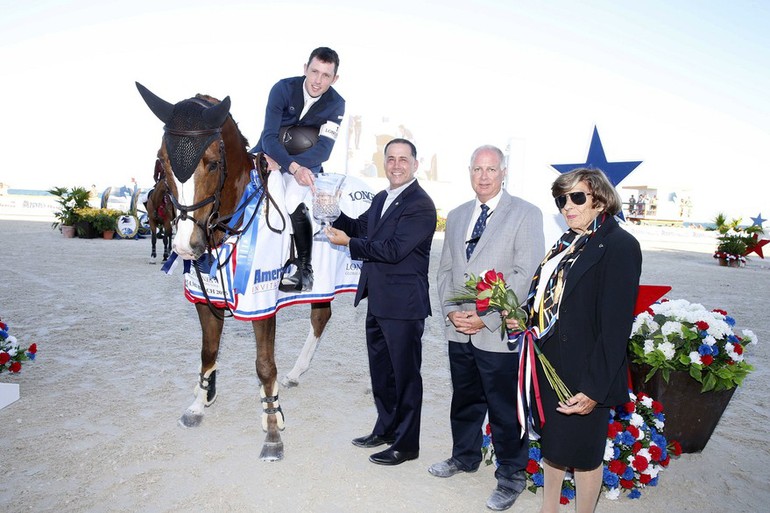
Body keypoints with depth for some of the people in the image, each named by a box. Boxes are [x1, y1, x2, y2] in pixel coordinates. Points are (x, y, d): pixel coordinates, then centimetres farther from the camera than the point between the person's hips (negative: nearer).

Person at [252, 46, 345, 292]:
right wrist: (292, 167, -46)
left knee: (292, 205, -23)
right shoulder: (283, 88, -20)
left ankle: (305, 270, -9)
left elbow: (323, 150, -25)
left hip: (306, 161, -2)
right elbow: (269, 136, -28)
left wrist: (282, 163, -36)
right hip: (269, 152, 2)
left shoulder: (336, 104, -17)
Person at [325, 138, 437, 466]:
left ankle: (406, 444, 21)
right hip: (378, 301, 9)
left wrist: (349, 243, -17)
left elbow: (393, 250, -24)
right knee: (380, 371, 21)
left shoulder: (420, 205, -16)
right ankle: (385, 429, 40)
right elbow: (359, 227, 16)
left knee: (405, 374, 5)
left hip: (403, 305, -9)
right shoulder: (381, 198, 12)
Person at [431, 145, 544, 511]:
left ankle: (511, 475, 26)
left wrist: (487, 317, -17)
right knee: (465, 399, 21)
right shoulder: (456, 216, 12)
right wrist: (450, 311, -3)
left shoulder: (526, 214, -6)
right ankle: (465, 456, 42)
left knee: (505, 410, 6)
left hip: (500, 333, -5)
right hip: (459, 331, 6)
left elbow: (526, 275, -13)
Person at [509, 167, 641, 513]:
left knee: (583, 454, 9)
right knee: (551, 445, 20)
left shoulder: (619, 245, -15)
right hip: (550, 367, 8)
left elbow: (615, 325, -19)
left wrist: (594, 388, -20)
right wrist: (525, 318, 1)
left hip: (584, 376, -8)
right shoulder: (566, 244, 10)